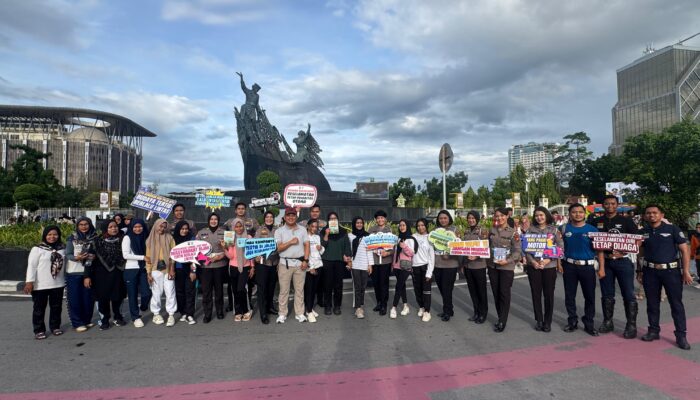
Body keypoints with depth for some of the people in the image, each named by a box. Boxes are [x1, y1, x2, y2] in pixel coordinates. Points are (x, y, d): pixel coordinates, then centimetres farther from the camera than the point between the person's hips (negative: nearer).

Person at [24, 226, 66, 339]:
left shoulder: (62, 248, 6)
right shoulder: (37, 249, -8)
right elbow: (31, 266, -11)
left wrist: (66, 278, 17)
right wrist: (30, 281, -17)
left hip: (58, 284, 4)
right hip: (40, 285, -4)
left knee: (56, 307, 13)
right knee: (39, 308, 6)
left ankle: (55, 327, 26)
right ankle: (39, 330, 16)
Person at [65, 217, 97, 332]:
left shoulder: (94, 238, 2)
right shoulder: (72, 238, -1)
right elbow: (68, 254, -4)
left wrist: (94, 256, -13)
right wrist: (76, 258, -24)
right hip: (74, 272, -2)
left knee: (88, 297, 8)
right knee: (75, 298, 1)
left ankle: (87, 320, 22)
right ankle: (77, 323, 9)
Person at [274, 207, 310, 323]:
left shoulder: (302, 230, 8)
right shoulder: (279, 231, 1)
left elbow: (307, 245, 5)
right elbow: (278, 248, -6)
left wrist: (306, 260, -4)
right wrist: (291, 242, -14)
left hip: (300, 263, 2)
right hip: (285, 263, -2)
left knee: (299, 289, 7)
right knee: (284, 290, 3)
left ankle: (299, 313, 15)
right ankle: (282, 314, 11)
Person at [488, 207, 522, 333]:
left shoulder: (513, 232, -6)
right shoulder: (491, 230, 6)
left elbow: (517, 251, -8)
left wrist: (507, 261, -19)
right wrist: (486, 259, 4)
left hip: (507, 267, -4)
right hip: (492, 266, 4)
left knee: (504, 294, -1)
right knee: (496, 293, 10)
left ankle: (502, 322, 8)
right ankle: (500, 318, 24)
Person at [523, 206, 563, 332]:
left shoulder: (554, 229, 2)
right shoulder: (530, 230, 4)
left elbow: (560, 247, -2)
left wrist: (548, 260, -12)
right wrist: (532, 261, -12)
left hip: (550, 265, -1)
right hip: (533, 265, 1)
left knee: (549, 294, 4)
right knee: (536, 294, 7)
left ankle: (547, 321, 17)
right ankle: (538, 320, 19)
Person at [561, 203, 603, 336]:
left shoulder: (592, 229, -1)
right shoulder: (564, 228, 3)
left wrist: (602, 267, -5)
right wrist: (559, 263, -3)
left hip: (587, 266, -1)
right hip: (569, 266, 1)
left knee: (590, 296, 4)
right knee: (569, 295, 8)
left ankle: (589, 324, 18)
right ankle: (572, 321, 22)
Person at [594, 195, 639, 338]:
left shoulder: (626, 221, 2)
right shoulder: (597, 223, 8)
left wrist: (622, 252, -14)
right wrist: (600, 253, -5)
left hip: (623, 261, -2)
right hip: (605, 261, 3)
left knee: (629, 295, -3)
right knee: (607, 294, 10)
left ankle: (631, 325, 4)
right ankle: (607, 322, 19)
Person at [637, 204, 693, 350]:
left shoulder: (672, 229, -5)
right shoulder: (643, 232, 6)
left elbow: (685, 250, -5)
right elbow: (641, 253, 14)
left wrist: (686, 271, -10)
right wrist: (639, 271, 10)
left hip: (671, 271, -3)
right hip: (650, 272, 3)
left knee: (676, 303, 1)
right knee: (652, 303, 10)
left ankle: (681, 335, 9)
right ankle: (653, 331, 21)